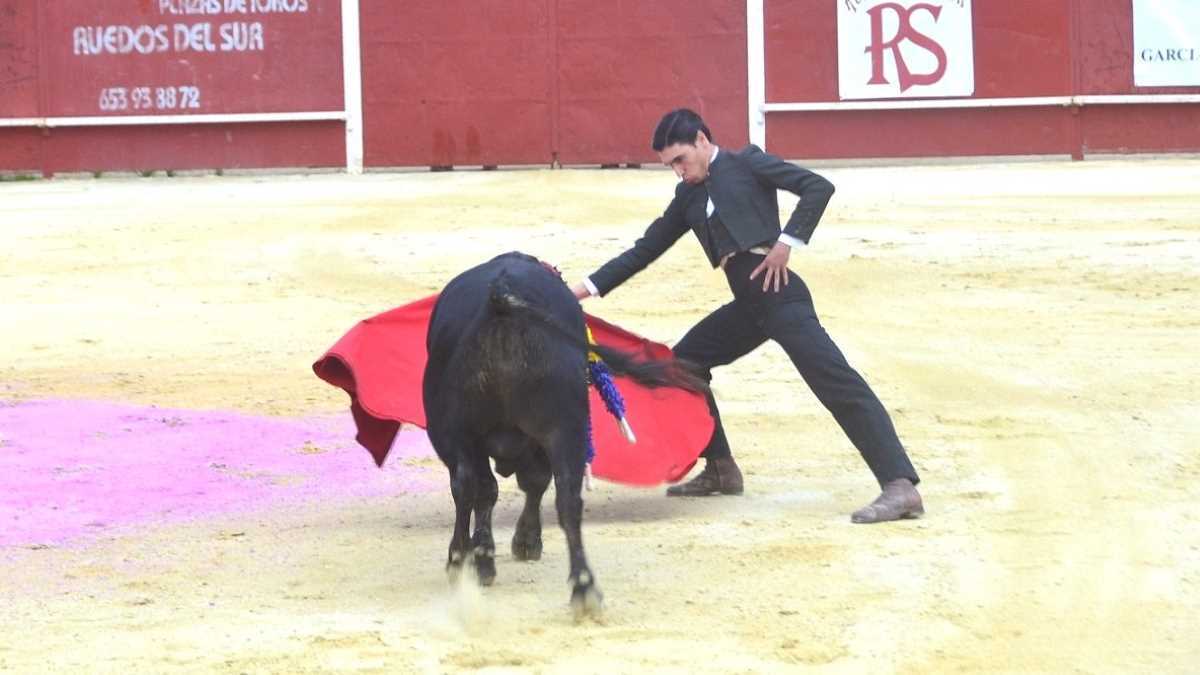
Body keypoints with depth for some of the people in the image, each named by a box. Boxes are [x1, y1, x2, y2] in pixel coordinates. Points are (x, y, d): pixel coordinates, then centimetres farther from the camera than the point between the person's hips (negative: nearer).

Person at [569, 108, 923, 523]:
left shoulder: (746, 163, 2)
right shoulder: (688, 197, 21)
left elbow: (818, 187, -6)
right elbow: (645, 251, 25)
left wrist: (787, 243, -12)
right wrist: (587, 288, 20)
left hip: (777, 292, -9)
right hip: (748, 305, 9)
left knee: (835, 380, -17)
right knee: (684, 361, 14)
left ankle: (900, 486, -27)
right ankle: (720, 470, 23)